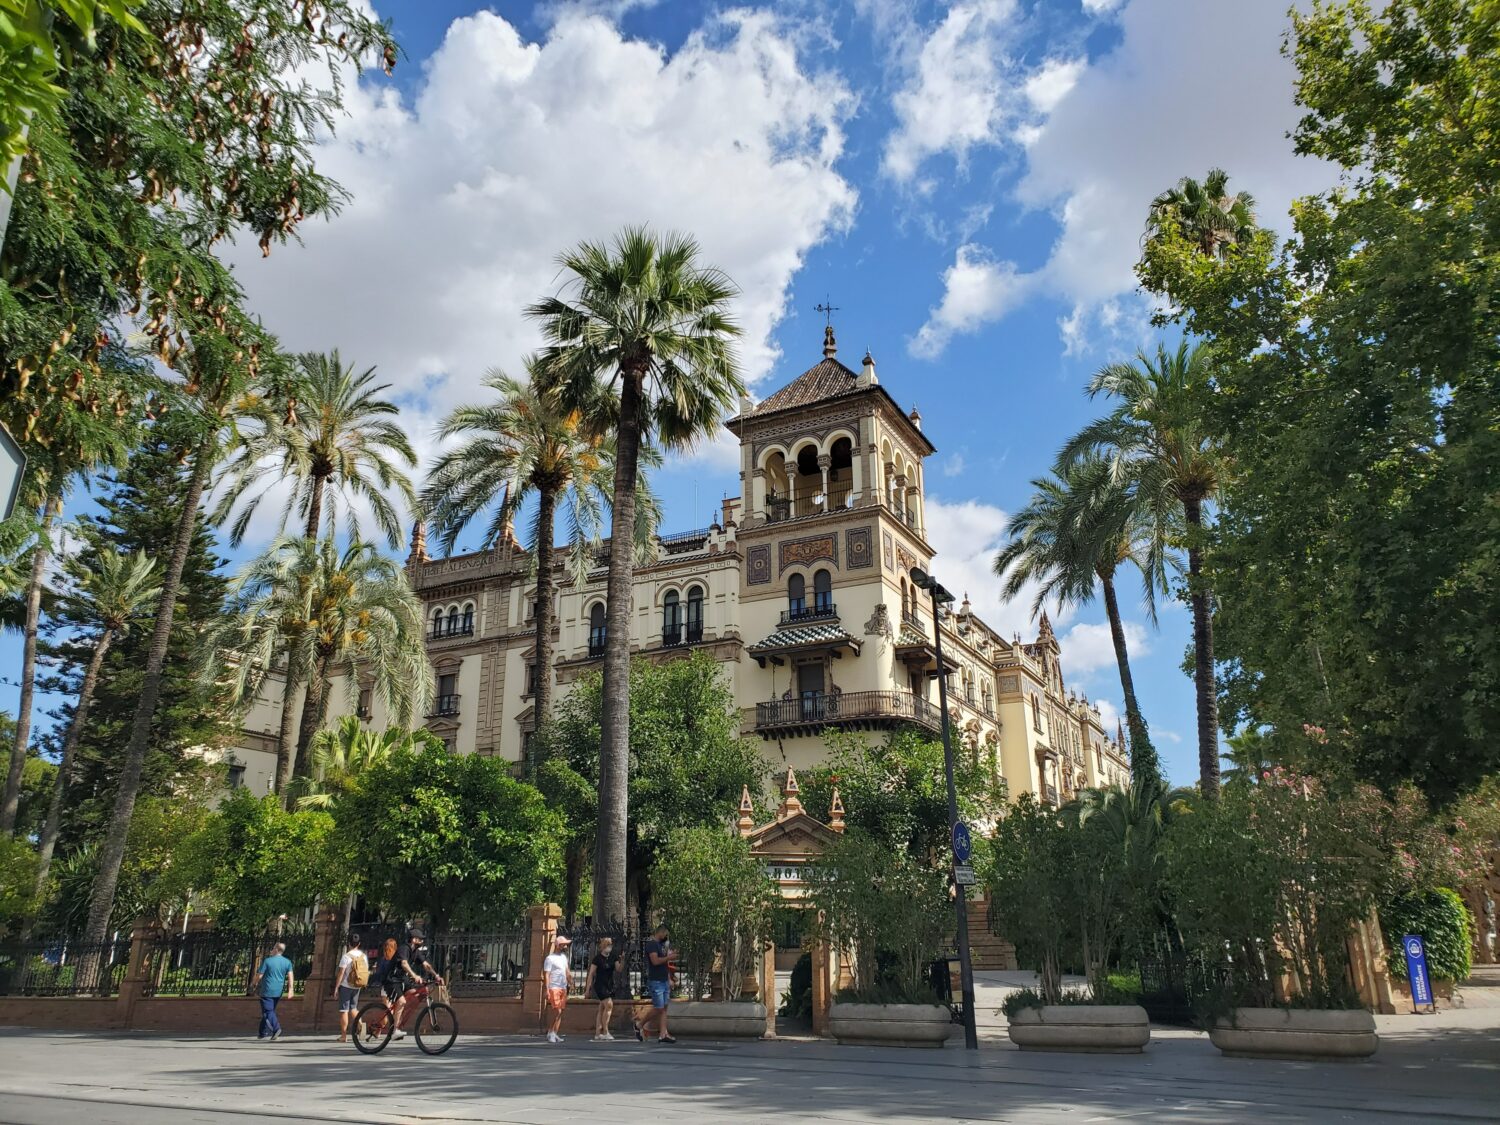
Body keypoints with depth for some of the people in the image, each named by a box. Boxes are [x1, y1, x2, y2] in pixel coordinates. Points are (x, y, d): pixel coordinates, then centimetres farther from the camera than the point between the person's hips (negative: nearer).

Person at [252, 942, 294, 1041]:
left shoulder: (267, 961, -8)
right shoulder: (287, 962, 4)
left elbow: (259, 976, -4)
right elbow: (290, 976, -5)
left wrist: (253, 983, 15)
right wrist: (290, 989, -8)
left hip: (267, 991, -5)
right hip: (279, 991, 5)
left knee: (268, 1011, -6)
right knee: (269, 1011, 17)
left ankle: (276, 1028, -25)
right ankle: (264, 1033, 21)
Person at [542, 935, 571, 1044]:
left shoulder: (564, 957, 16)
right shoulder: (550, 958, -7)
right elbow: (546, 975, -11)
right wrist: (547, 990, -17)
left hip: (563, 988, 7)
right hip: (554, 988, -7)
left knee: (560, 1012, 5)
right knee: (556, 1011, -12)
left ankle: (555, 1034, 9)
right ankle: (550, 1033, 0)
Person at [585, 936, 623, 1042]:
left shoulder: (613, 957, 8)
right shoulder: (597, 958, -8)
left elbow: (619, 969, 2)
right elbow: (591, 973, -7)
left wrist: (622, 961, -16)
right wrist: (588, 988, -10)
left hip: (610, 986, 6)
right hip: (600, 985, -6)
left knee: (602, 1009, 8)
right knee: (609, 1005, -18)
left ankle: (597, 1034, 13)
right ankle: (605, 1032, -14)